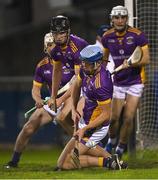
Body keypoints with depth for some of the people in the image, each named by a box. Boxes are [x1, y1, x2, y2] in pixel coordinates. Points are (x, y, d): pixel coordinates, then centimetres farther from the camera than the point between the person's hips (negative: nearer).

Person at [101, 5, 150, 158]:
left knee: (128, 118, -9)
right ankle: (112, 140, 28)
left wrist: (131, 63, -29)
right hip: (118, 81, 2)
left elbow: (146, 59, -14)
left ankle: (121, 148, 6)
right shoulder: (107, 37, -2)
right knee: (114, 117, -2)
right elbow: (104, 58, 15)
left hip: (135, 81, -2)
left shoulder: (137, 35, -13)